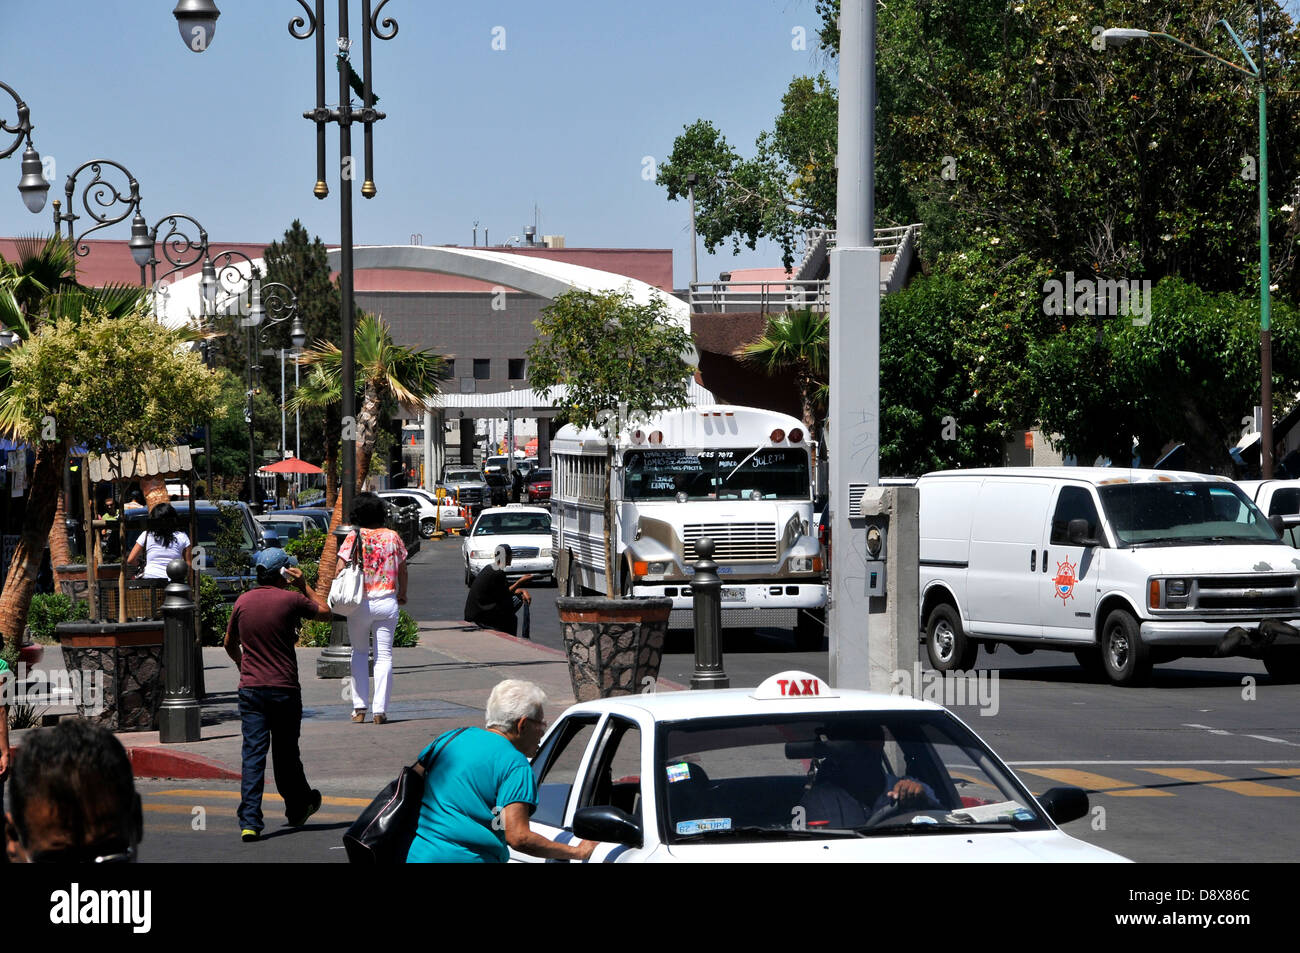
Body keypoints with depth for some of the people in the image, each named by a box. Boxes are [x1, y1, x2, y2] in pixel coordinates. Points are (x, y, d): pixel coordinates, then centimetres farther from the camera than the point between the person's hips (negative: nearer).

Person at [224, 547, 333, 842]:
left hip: (250, 689, 2)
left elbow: (230, 644, 18)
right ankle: (297, 809, 33)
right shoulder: (291, 599, -7)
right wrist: (303, 585, 14)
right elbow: (325, 613, 11)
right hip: (284, 690, -2)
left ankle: (249, 822, -13)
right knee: (286, 753, 12)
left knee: (253, 755, -3)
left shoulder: (243, 601, 5)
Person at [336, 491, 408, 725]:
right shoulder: (393, 537, 3)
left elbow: (340, 569, -10)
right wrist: (402, 594, 24)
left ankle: (359, 708, 8)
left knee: (359, 653, 15)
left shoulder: (354, 537, -5)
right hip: (387, 601, 1)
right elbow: (402, 570, 9)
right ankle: (380, 710, 0)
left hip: (360, 603, -1)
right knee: (384, 655, 4)